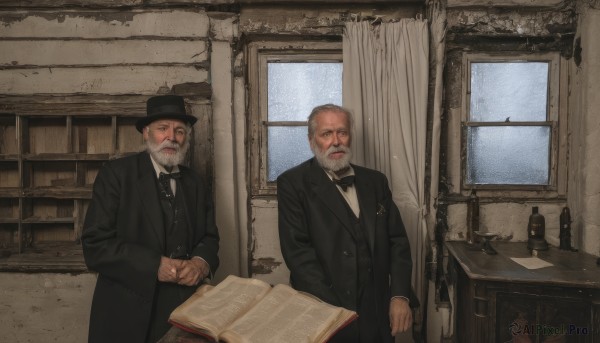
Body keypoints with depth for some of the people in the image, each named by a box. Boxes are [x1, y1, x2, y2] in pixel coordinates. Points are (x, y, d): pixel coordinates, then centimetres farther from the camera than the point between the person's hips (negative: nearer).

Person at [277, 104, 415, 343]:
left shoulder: (375, 181, 6)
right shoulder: (293, 183, -8)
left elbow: (397, 241, 6)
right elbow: (297, 251, -14)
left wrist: (400, 296, -6)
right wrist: (333, 311, -18)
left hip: (377, 314, 5)